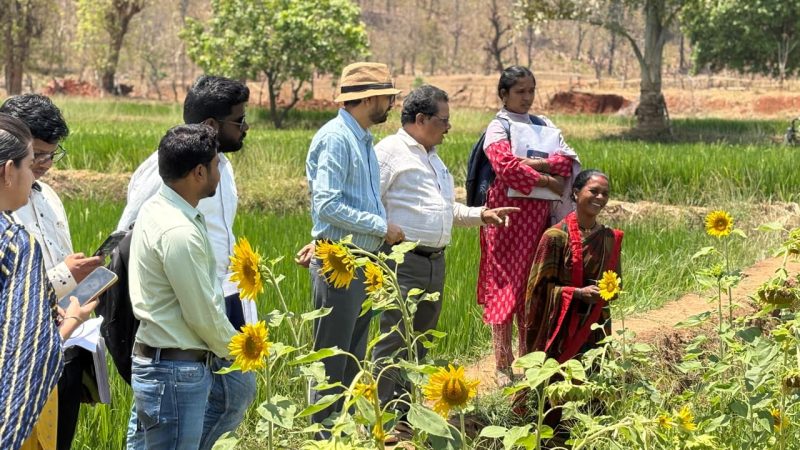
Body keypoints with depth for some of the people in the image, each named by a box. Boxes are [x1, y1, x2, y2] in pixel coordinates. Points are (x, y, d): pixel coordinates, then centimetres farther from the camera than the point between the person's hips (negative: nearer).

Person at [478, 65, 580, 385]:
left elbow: (569, 159, 1)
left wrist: (536, 163, -14)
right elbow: (506, 166, -18)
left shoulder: (542, 125, 15)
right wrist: (547, 181, -13)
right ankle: (503, 366, 2)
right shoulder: (498, 127, -1)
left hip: (537, 213, 5)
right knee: (504, 285, -3)